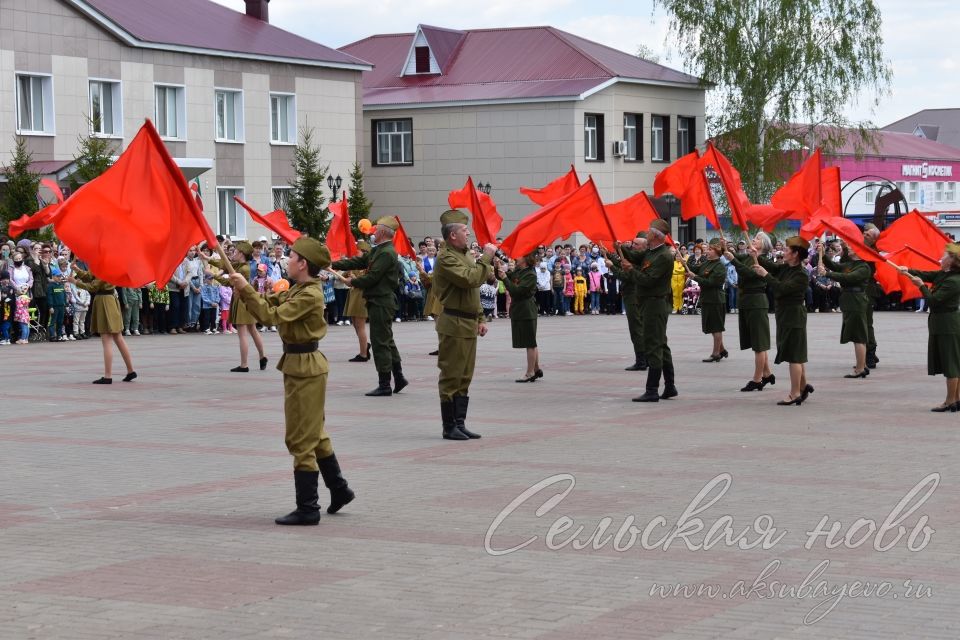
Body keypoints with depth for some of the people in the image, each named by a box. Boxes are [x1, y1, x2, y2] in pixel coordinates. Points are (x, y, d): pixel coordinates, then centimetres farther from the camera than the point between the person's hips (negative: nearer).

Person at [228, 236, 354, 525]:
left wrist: (246, 289, -21)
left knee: (301, 439, -5)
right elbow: (271, 304, 12)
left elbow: (272, 316, -26)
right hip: (300, 365, 10)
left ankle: (307, 509, -1)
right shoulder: (298, 290, 11)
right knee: (314, 434, 20)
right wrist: (243, 290, -2)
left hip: (305, 369, -10)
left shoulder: (309, 295, -20)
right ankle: (339, 488, 31)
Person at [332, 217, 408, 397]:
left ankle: (385, 385, -1)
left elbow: (372, 278, -20)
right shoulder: (378, 250, 14)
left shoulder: (386, 253, -18)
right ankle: (398, 377, 22)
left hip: (381, 303, -10)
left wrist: (352, 282, -5)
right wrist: (332, 265, 10)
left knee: (381, 342, -5)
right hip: (381, 302, 10)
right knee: (387, 341, 15)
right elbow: (359, 261, 15)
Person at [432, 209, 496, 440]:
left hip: (469, 325, 10)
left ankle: (460, 424, 17)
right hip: (454, 325, -10)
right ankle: (449, 427, 1)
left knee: (464, 378, 12)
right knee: (451, 377, -3)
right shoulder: (446, 258, -14)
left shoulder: (465, 255, 17)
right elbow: (470, 279, -27)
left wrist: (480, 319, 18)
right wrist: (486, 258, -18)